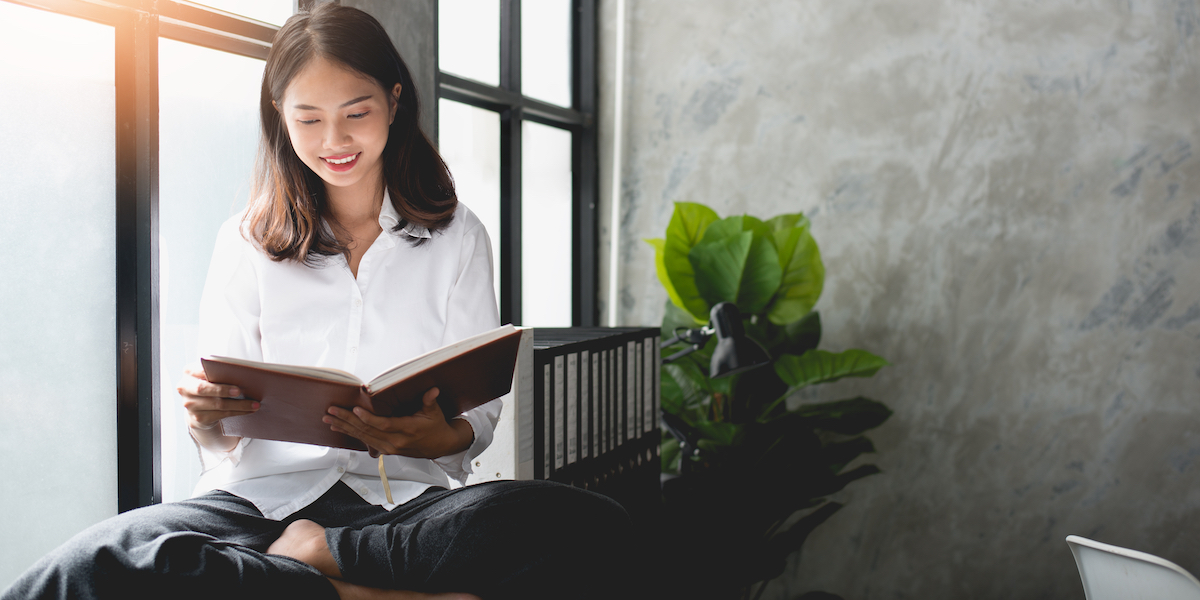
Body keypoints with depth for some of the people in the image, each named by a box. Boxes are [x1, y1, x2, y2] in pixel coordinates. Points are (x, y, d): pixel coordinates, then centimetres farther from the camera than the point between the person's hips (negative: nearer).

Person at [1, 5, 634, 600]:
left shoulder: (457, 237, 11)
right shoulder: (245, 243, 13)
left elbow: (479, 418, 8)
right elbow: (224, 438, 11)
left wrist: (437, 439, -16)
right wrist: (204, 419, -15)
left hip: (405, 498, 0)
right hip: (263, 494, 0)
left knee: (592, 528, -33)